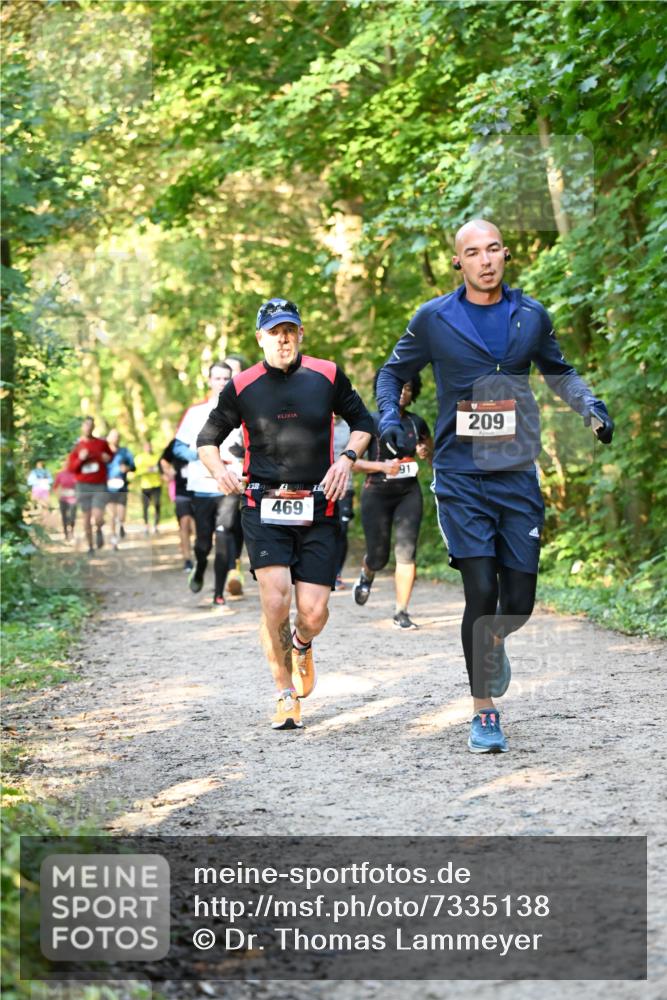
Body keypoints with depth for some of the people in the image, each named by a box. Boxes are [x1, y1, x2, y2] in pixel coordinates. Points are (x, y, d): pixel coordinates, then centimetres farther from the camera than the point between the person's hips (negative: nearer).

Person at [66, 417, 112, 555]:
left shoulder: (102, 443, 2)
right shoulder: (77, 446, 2)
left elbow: (111, 456, 19)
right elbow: (70, 468, 1)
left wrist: (108, 459, -4)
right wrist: (80, 459, -15)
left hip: (100, 485, -1)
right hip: (83, 486, 1)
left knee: (98, 517, -16)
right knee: (86, 518, 4)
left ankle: (99, 530, 18)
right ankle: (90, 546, 19)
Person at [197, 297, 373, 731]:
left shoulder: (328, 375, 4)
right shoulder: (242, 387, 2)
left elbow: (363, 422, 16)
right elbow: (207, 438, 14)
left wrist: (347, 458, -2)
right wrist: (219, 469, -7)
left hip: (318, 510, 1)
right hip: (264, 506, -1)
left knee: (314, 612, -6)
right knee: (275, 602, -16)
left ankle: (301, 646, 34)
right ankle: (287, 695, 6)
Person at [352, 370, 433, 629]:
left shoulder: (416, 423, 7)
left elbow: (432, 451, 23)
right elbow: (352, 461, -7)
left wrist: (426, 452, -1)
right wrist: (381, 465, -22)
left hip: (409, 493, 3)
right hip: (377, 494, -2)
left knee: (407, 549, -12)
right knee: (378, 556, 4)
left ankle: (401, 613, -7)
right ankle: (366, 576, 42)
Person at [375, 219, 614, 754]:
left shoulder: (531, 315, 6)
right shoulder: (434, 319, 0)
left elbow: (558, 371, 23)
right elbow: (394, 372, 14)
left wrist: (591, 406, 6)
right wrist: (389, 418, -4)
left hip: (518, 474, 2)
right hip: (461, 477, -2)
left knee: (519, 599, 1)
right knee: (481, 591, -12)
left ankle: (494, 641, 38)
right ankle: (484, 713, 0)